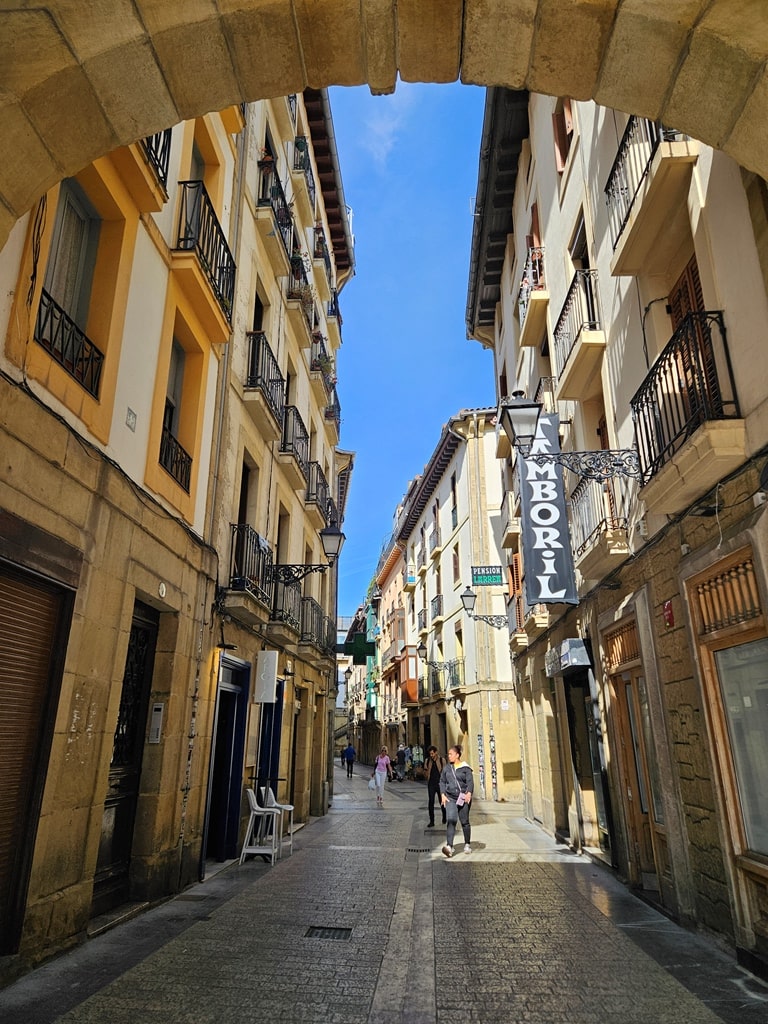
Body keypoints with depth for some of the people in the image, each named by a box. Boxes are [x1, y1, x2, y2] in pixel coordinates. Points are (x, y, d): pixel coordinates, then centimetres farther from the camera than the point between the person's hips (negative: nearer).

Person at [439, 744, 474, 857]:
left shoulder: (465, 768, -1)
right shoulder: (446, 768, 9)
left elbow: (470, 782, -7)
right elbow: (442, 782, 13)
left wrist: (469, 793, -23)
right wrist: (443, 794, 1)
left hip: (463, 798, -1)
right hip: (450, 798, 1)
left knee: (465, 822, 9)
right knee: (451, 821, -14)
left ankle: (467, 845, 27)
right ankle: (449, 846, -20)